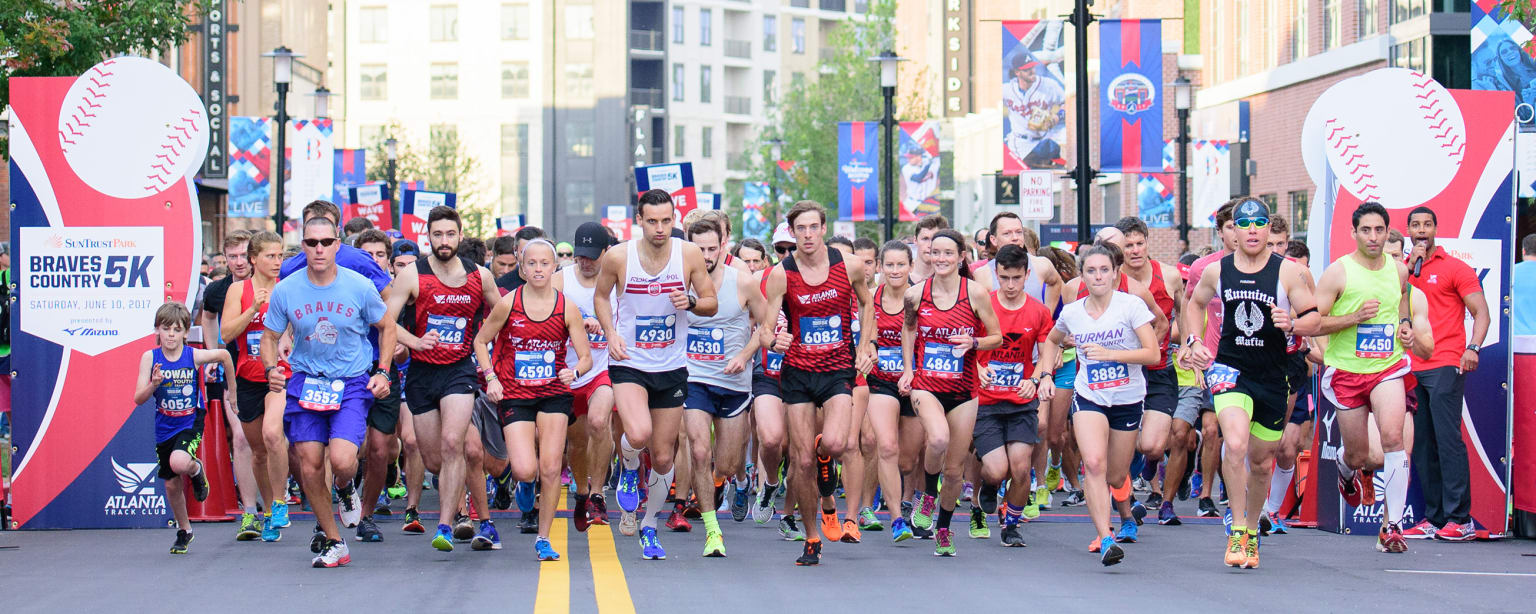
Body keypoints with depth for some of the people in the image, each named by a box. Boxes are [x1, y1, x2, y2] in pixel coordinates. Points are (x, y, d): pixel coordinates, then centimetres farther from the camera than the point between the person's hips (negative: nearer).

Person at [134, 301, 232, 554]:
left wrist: (231, 385, 16)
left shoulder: (194, 356, -13)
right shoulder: (150, 358, -9)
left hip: (190, 422, -3)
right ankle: (184, 530, 33)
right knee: (171, 484, 10)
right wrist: (154, 384, -30)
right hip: (164, 427, 3)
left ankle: (196, 470, 6)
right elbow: (138, 399, -11)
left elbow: (223, 355, 7)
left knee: (179, 463, -32)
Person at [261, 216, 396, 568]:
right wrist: (271, 370, -11)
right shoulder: (285, 291, -3)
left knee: (341, 460, -21)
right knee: (310, 468, -1)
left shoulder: (359, 287, -6)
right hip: (305, 383, 2)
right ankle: (333, 542, 17)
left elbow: (387, 327, 9)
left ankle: (346, 488, 18)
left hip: (351, 384, -2)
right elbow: (270, 337, 9)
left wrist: (383, 372, 0)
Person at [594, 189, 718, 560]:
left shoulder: (689, 255, -5)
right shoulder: (618, 257, -8)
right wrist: (610, 333, -7)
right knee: (638, 434, -28)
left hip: (672, 367, 2)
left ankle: (649, 528, 28)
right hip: (628, 363, -2)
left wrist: (690, 302, -18)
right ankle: (628, 470, 8)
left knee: (663, 458, 6)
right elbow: (601, 296, 10)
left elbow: (711, 304, 4)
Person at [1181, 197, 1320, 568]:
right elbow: (1195, 304, 20)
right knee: (1236, 443, -25)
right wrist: (1193, 342, 7)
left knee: (1260, 460, 12)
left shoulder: (1288, 272, -6)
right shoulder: (1216, 271, 0)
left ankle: (1251, 531, 35)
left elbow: (1315, 317, -4)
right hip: (1229, 368, -1)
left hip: (1273, 376, 1)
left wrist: (1293, 325, -25)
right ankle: (1237, 530, -16)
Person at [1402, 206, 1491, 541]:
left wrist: (1473, 348, -18)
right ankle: (1433, 517, 10)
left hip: (1444, 366, -5)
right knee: (1421, 444, 5)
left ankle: (1460, 519, -13)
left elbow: (1481, 313, -2)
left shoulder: (1454, 268, 2)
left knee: (1448, 438, -12)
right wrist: (1409, 268, -3)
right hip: (1411, 368, 5)